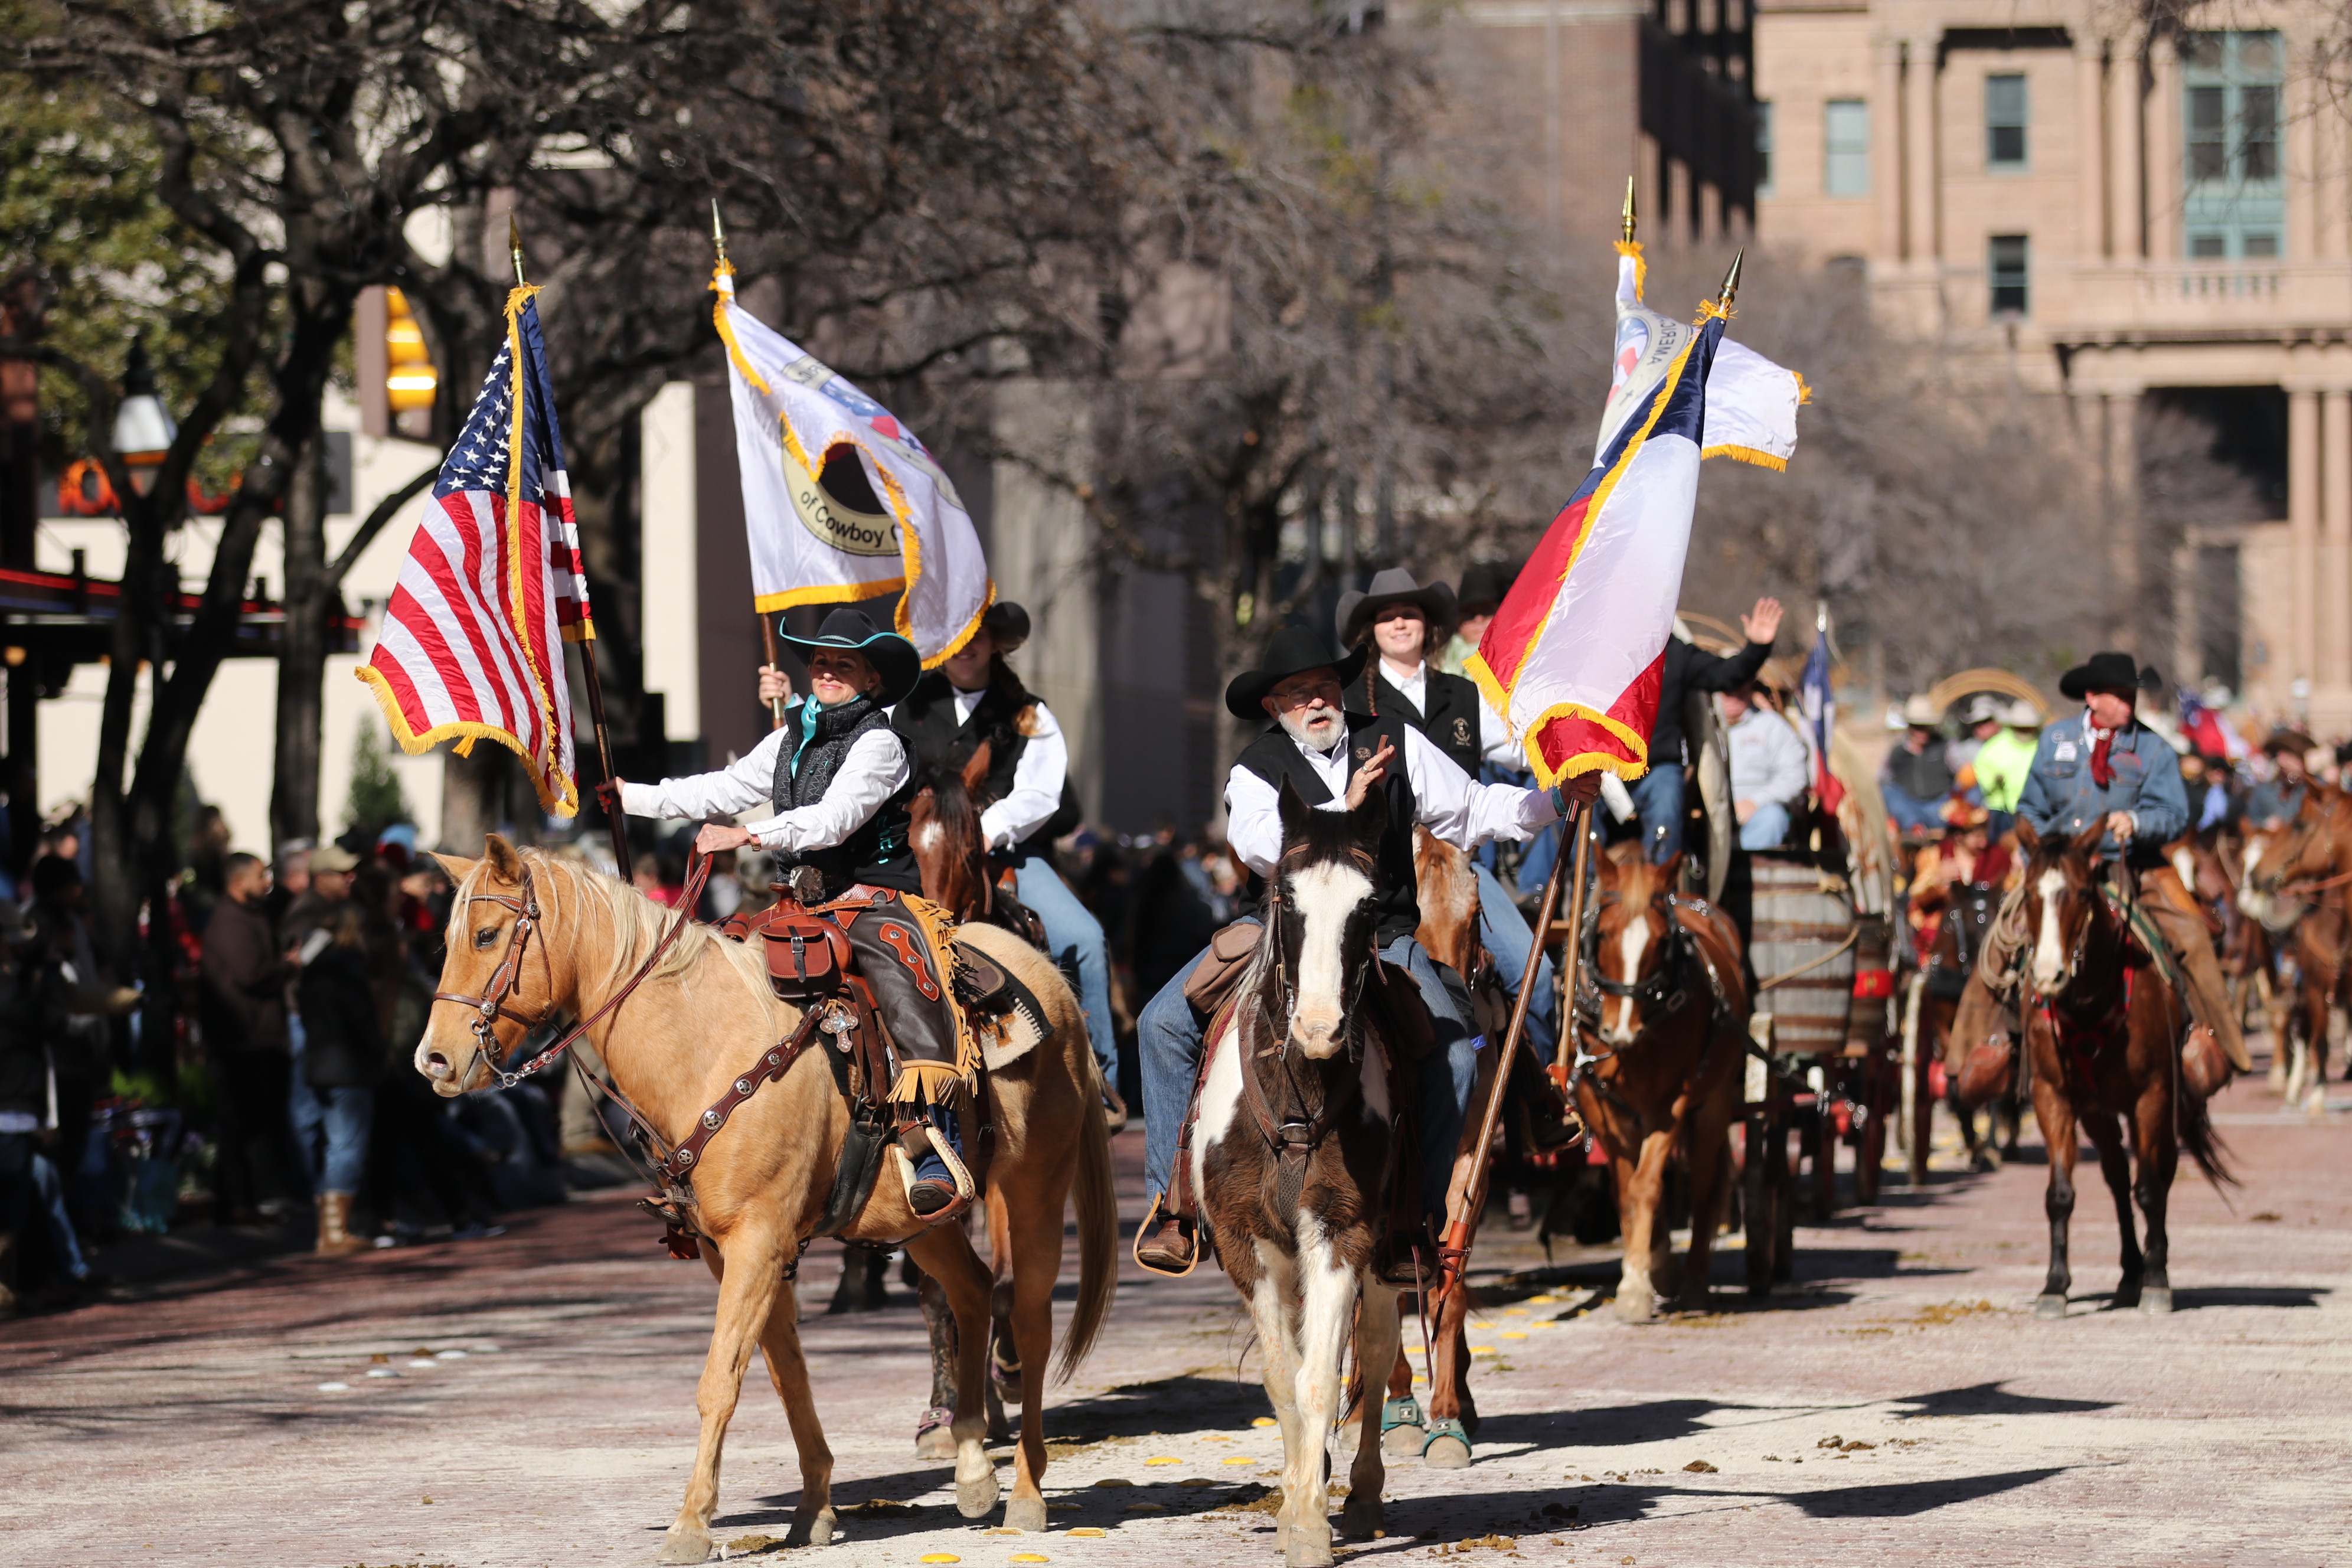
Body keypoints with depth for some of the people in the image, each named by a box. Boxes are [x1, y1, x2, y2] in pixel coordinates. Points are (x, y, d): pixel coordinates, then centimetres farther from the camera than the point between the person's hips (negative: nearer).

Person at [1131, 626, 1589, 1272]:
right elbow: (1259, 846, -23)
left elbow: (1473, 810, 9)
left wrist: (1558, 799, -2)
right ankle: (1171, 1205, -8)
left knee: (1453, 1058, -21)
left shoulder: (1396, 742, 4)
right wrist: (1341, 808, -32)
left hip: (1384, 941, 1)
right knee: (1164, 1024, -16)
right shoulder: (1256, 770, -3)